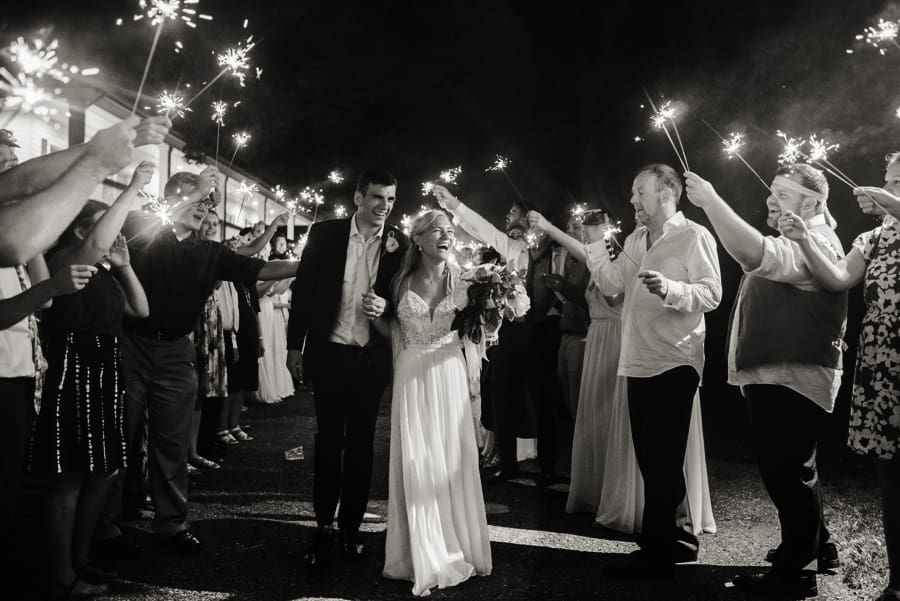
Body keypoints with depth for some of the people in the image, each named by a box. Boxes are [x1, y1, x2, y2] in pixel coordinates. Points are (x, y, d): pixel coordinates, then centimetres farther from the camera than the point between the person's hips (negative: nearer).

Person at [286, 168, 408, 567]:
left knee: (361, 443, 11)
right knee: (328, 441, 8)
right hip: (329, 353, -1)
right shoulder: (325, 233, -4)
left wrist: (386, 305, -17)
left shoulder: (398, 243, -2)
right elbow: (302, 289, 0)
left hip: (372, 357, 1)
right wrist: (295, 345, -1)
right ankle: (323, 527, 21)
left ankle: (351, 527, 24)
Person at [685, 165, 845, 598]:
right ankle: (817, 547, 36)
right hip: (775, 376, 11)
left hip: (790, 378, -11)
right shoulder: (797, 242, 22)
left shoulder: (815, 243, -14)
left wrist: (711, 202, -38)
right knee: (791, 468, 21)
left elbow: (758, 255, -35)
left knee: (785, 471, -6)